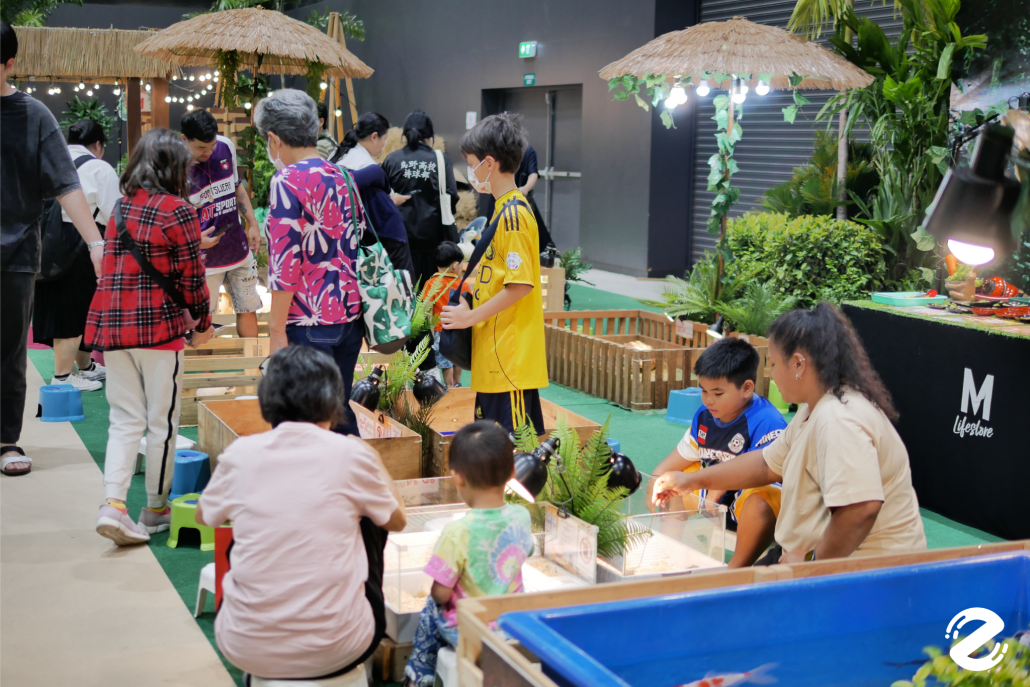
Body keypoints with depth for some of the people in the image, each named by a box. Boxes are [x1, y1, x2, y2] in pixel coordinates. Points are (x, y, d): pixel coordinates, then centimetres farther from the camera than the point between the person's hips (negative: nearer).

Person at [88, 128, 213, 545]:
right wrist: (202, 324, 7)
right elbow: (191, 277, -7)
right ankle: (156, 509, 17)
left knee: (125, 418, 9)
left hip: (110, 322, 6)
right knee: (162, 420, 7)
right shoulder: (178, 210, -8)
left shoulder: (122, 206, 11)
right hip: (157, 325, -6)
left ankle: (113, 504, -7)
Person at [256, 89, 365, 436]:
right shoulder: (342, 178, 11)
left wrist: (276, 330, -13)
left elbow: (286, 264, -16)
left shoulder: (288, 180, -12)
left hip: (308, 324, -8)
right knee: (340, 413, 16)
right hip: (350, 316, 8)